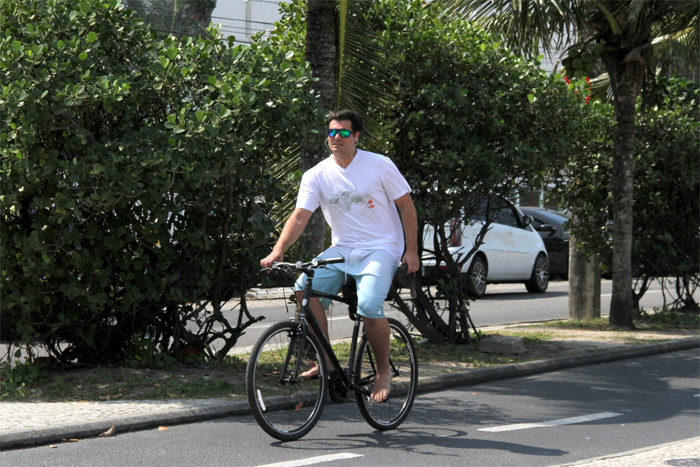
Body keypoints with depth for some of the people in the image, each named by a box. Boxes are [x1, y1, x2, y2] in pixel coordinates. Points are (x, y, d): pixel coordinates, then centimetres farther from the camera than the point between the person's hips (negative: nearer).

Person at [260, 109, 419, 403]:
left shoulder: (379, 165, -6)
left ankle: (383, 371, -4)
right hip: (341, 249, 4)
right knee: (304, 289, -20)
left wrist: (411, 251, -6)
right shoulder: (317, 175, 0)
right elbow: (300, 216, -7)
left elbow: (406, 205, 0)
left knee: (369, 307, -28)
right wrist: (278, 250, -23)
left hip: (380, 249, -4)